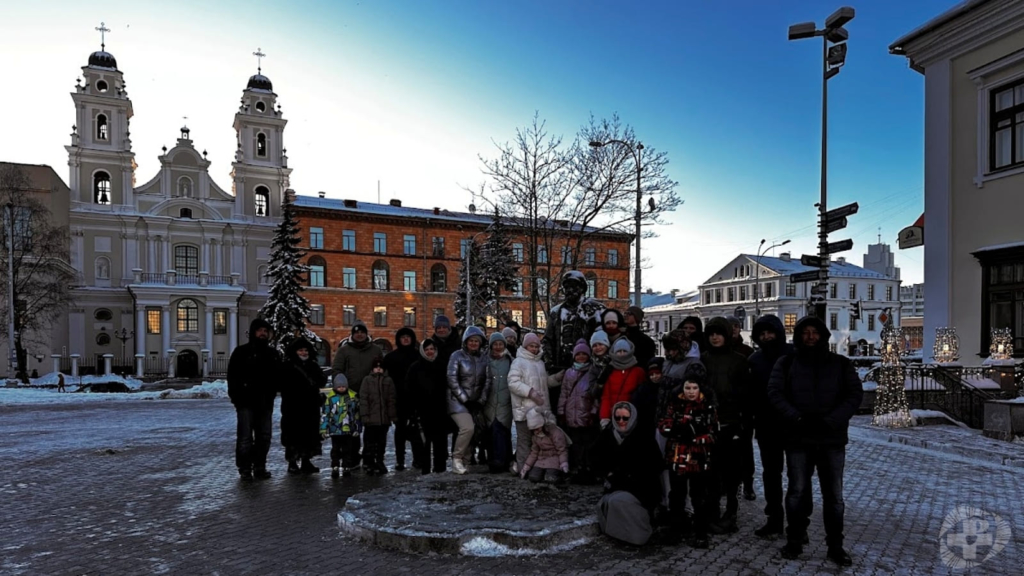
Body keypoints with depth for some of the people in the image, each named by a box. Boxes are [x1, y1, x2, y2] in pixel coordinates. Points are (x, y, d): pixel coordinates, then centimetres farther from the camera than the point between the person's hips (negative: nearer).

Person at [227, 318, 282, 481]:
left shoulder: (273, 353, 13)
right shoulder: (241, 352, -1)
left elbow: (278, 376, 18)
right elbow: (232, 376, -4)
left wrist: (272, 393, 7)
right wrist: (236, 396, -10)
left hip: (265, 402, 5)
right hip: (246, 401, -5)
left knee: (264, 436, 8)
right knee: (245, 437, -3)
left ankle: (260, 467, 17)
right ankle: (245, 469, 6)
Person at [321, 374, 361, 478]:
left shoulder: (353, 396, -1)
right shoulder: (330, 397, -3)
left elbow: (357, 413, 5)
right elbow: (325, 413, -1)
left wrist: (357, 428, 4)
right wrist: (323, 428, -4)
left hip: (348, 429, 1)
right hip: (335, 429, -1)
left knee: (347, 450, 8)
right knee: (335, 449, 8)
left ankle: (346, 468, 18)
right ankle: (335, 468, 17)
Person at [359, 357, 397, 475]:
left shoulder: (388, 381, 8)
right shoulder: (367, 380, 2)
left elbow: (391, 399, 7)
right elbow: (363, 399, -3)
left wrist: (393, 416, 3)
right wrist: (364, 415, -10)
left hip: (384, 418, 2)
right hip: (371, 419, -2)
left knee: (382, 442, 11)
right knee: (370, 442, 0)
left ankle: (379, 463, 23)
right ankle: (369, 464, 10)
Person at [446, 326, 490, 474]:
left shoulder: (484, 358, 7)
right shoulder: (457, 356, -3)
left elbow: (487, 380, 8)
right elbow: (452, 379, -8)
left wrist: (481, 400, -1)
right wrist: (464, 399, -12)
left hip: (475, 402, 4)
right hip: (458, 400, -4)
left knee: (472, 431, -2)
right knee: (468, 428, -20)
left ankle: (464, 462, 13)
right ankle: (456, 459, -2)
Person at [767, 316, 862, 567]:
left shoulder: (841, 363, 5)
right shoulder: (786, 363, 3)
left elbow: (855, 395, -2)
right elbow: (775, 392, -5)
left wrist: (830, 421, -15)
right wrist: (797, 418, -18)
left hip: (832, 439, 1)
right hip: (798, 438, -1)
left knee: (834, 495, 8)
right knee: (797, 492, 7)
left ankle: (835, 546, 21)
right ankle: (795, 541, 20)